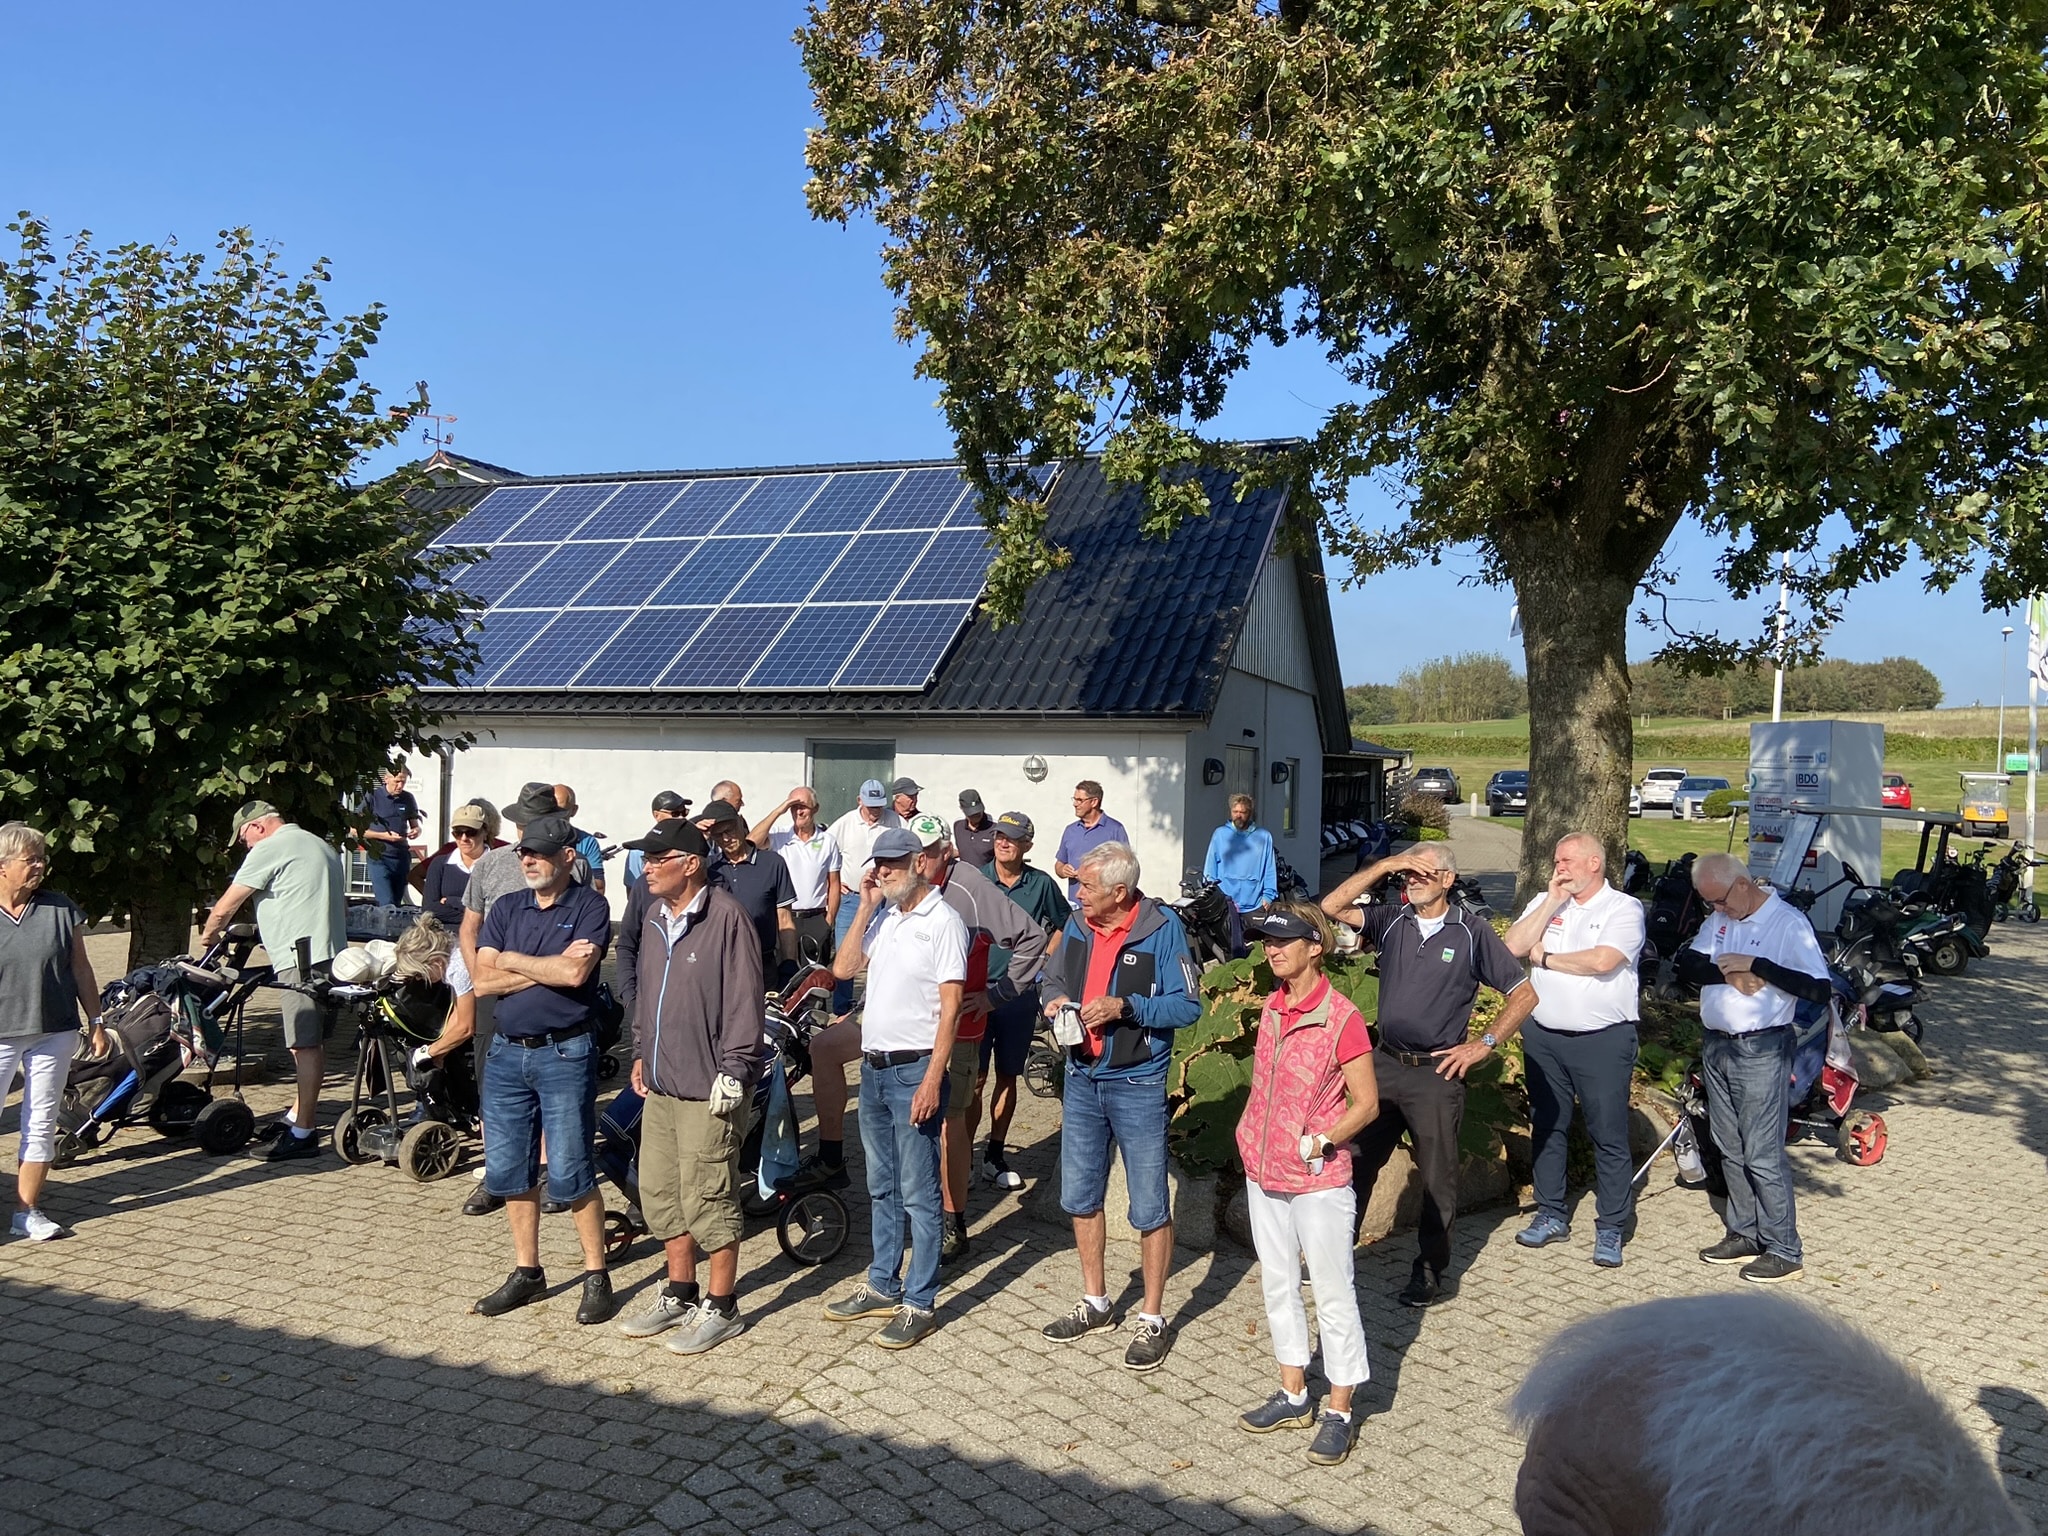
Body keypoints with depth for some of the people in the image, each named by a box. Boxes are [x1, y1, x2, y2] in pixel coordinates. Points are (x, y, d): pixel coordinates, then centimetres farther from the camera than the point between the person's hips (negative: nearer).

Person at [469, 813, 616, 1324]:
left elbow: (575, 973, -21)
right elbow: (483, 981, -1)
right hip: (506, 1052, 6)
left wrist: (513, 960, -7)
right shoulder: (506, 909, 9)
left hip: (564, 1054, -6)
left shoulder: (589, 907, -6)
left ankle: (596, 1275, 11)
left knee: (569, 1174, -3)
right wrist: (550, 967, -11)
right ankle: (527, 1272, 25)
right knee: (508, 1171, 11)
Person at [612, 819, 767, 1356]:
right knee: (659, 1192, 16)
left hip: (707, 1088, -8)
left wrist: (732, 1073, -17)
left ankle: (721, 1308, 15)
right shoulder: (656, 917, 11)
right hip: (660, 1083, 9)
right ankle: (680, 1295, 32)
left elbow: (743, 1002, -16)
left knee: (707, 1199, -1)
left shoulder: (726, 917, -15)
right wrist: (641, 1053, 17)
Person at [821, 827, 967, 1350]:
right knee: (881, 1188, 17)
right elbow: (843, 968, 5)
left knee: (918, 1194, 0)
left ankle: (919, 1304, 8)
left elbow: (950, 1006, -15)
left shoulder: (942, 920, -12)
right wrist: (866, 909, 0)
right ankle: (883, 1287, 29)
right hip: (874, 1067, 8)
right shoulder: (882, 917, 10)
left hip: (914, 1070, -7)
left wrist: (932, 1079, -20)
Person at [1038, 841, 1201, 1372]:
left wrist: (1126, 1006, -26)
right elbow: (1054, 978, 15)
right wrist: (1056, 999, -7)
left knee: (1150, 1208, 4)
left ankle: (1152, 1319, 19)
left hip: (1137, 1085, -6)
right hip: (1081, 1079, 6)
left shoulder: (1162, 928, -15)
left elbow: (1187, 1006, -15)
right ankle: (1095, 1303, 34)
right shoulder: (1078, 923, 1)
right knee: (1080, 1197, 16)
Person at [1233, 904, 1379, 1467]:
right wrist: (1250, 1130, 9)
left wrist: (1322, 1142, -20)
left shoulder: (1341, 1018, -17)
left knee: (1332, 1296, 4)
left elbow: (1366, 1103, -13)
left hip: (1319, 1182, -7)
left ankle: (1340, 1414, 16)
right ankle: (1293, 1395, 31)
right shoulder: (1273, 1007, 4)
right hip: (1263, 1174, 7)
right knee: (1277, 1286, 16)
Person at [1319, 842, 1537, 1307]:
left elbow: (1523, 994, -1)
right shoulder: (1391, 920, 3)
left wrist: (1484, 1044, -6)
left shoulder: (1472, 933, -4)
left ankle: (1432, 1272, 21)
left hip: (1436, 1073, -3)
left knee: (1437, 1177, 7)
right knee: (1357, 1160, 9)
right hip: (1384, 1064, 3)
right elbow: (1331, 908, -9)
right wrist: (1383, 866, -12)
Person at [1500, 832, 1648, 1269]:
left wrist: (1544, 957, -8)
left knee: (1609, 1135, 0)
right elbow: (1513, 947, -5)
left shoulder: (1623, 909, -5)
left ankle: (1611, 1228, 11)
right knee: (1546, 1127, 13)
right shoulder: (1544, 902, 9)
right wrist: (1553, 900, -7)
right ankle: (1551, 1216, 27)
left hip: (1603, 1039, -5)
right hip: (1543, 1036, 5)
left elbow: (1601, 961, -21)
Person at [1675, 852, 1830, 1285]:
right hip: (1716, 1045, 7)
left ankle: (1784, 1251, 6)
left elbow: (1819, 988, -20)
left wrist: (1756, 966, -24)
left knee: (1763, 1155, -4)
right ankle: (1745, 1234, 27)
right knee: (1731, 1150, 14)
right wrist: (1727, 974, -17)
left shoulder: (1788, 922, -12)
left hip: (1761, 1050, -7)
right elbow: (1686, 964, 0)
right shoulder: (1719, 920, 9)